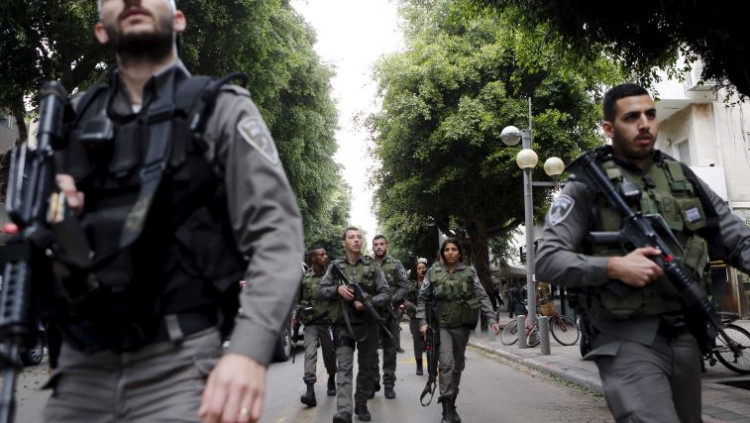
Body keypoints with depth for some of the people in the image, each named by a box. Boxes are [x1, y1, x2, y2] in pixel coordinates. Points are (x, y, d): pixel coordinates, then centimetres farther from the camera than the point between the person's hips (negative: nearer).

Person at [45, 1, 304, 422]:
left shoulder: (221, 110, -1)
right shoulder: (74, 120, 12)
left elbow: (276, 233, -11)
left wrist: (250, 348, -24)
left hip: (178, 362, -4)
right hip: (81, 363, 5)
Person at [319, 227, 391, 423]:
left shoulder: (372, 266, 2)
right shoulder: (335, 266, 4)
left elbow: (386, 294, -1)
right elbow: (321, 290, 6)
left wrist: (367, 302, -18)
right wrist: (337, 289, -14)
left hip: (368, 324, 1)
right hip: (344, 324, -1)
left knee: (367, 367, 10)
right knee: (344, 368, -10)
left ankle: (361, 405, 26)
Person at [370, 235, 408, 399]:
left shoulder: (396, 265, 5)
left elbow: (404, 288, -1)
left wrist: (391, 300, -16)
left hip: (390, 313, -1)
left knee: (390, 349, 4)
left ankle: (389, 384, 12)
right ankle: (373, 382, 16)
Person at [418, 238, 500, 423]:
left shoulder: (469, 271, 2)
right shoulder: (433, 272, 0)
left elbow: (482, 297, 2)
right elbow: (422, 298, 5)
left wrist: (491, 319, -8)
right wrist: (422, 322, -4)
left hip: (462, 325, 2)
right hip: (441, 324, -2)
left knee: (458, 365, 10)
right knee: (446, 363, -15)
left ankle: (452, 404, 26)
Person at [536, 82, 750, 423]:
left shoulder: (683, 177, 10)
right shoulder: (588, 185, -7)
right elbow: (547, 261, -12)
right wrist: (613, 266, -23)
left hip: (686, 337, 6)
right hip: (627, 342, -6)